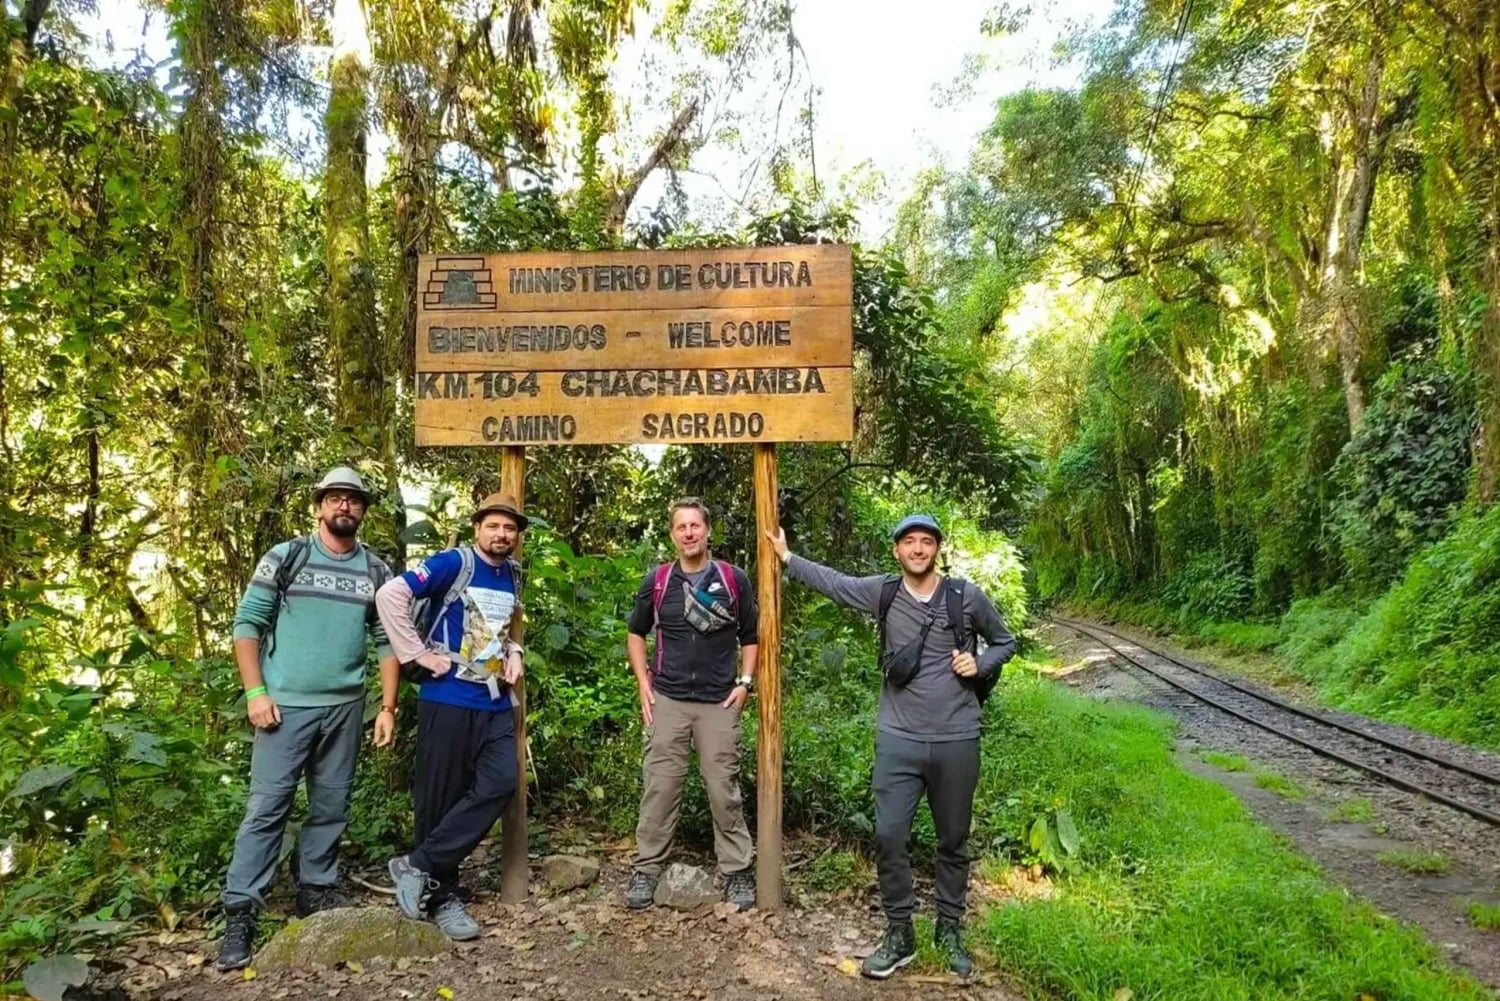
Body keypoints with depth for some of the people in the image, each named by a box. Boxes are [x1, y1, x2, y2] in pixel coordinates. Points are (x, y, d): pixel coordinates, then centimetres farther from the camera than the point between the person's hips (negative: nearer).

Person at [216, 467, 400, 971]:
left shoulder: (376, 571, 7)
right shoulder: (285, 558, -1)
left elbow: (386, 641, 9)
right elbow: (247, 623, -2)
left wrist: (388, 707, 4)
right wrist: (255, 693, -10)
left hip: (345, 708, 3)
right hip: (286, 704, -3)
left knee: (331, 805, 12)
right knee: (267, 807, -3)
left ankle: (317, 889, 27)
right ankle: (240, 913, 5)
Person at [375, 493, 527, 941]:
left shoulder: (513, 575, 12)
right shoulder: (453, 563, -9)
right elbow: (390, 595, -19)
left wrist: (513, 654, 10)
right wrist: (420, 655, -17)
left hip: (496, 703, 6)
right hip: (449, 700, -6)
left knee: (499, 784, -6)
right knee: (442, 798, 2)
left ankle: (420, 867, 4)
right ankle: (442, 895, 17)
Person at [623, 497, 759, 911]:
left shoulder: (734, 579, 0)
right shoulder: (656, 581, 2)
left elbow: (751, 638, 9)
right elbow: (636, 634, 14)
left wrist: (744, 683, -2)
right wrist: (644, 685, 5)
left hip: (719, 702, -1)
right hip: (667, 701, 1)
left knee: (724, 789, 4)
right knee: (660, 786, 4)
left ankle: (738, 872, 15)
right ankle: (646, 869, 16)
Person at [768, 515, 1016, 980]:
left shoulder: (966, 596, -4)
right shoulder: (882, 592, -1)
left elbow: (1005, 642, 10)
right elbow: (830, 580, 12)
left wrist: (981, 664, -9)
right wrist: (787, 556, 12)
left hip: (957, 740, 0)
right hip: (898, 739, 1)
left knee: (953, 840, 13)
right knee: (889, 836, -1)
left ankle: (950, 929, 32)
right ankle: (899, 934, 17)